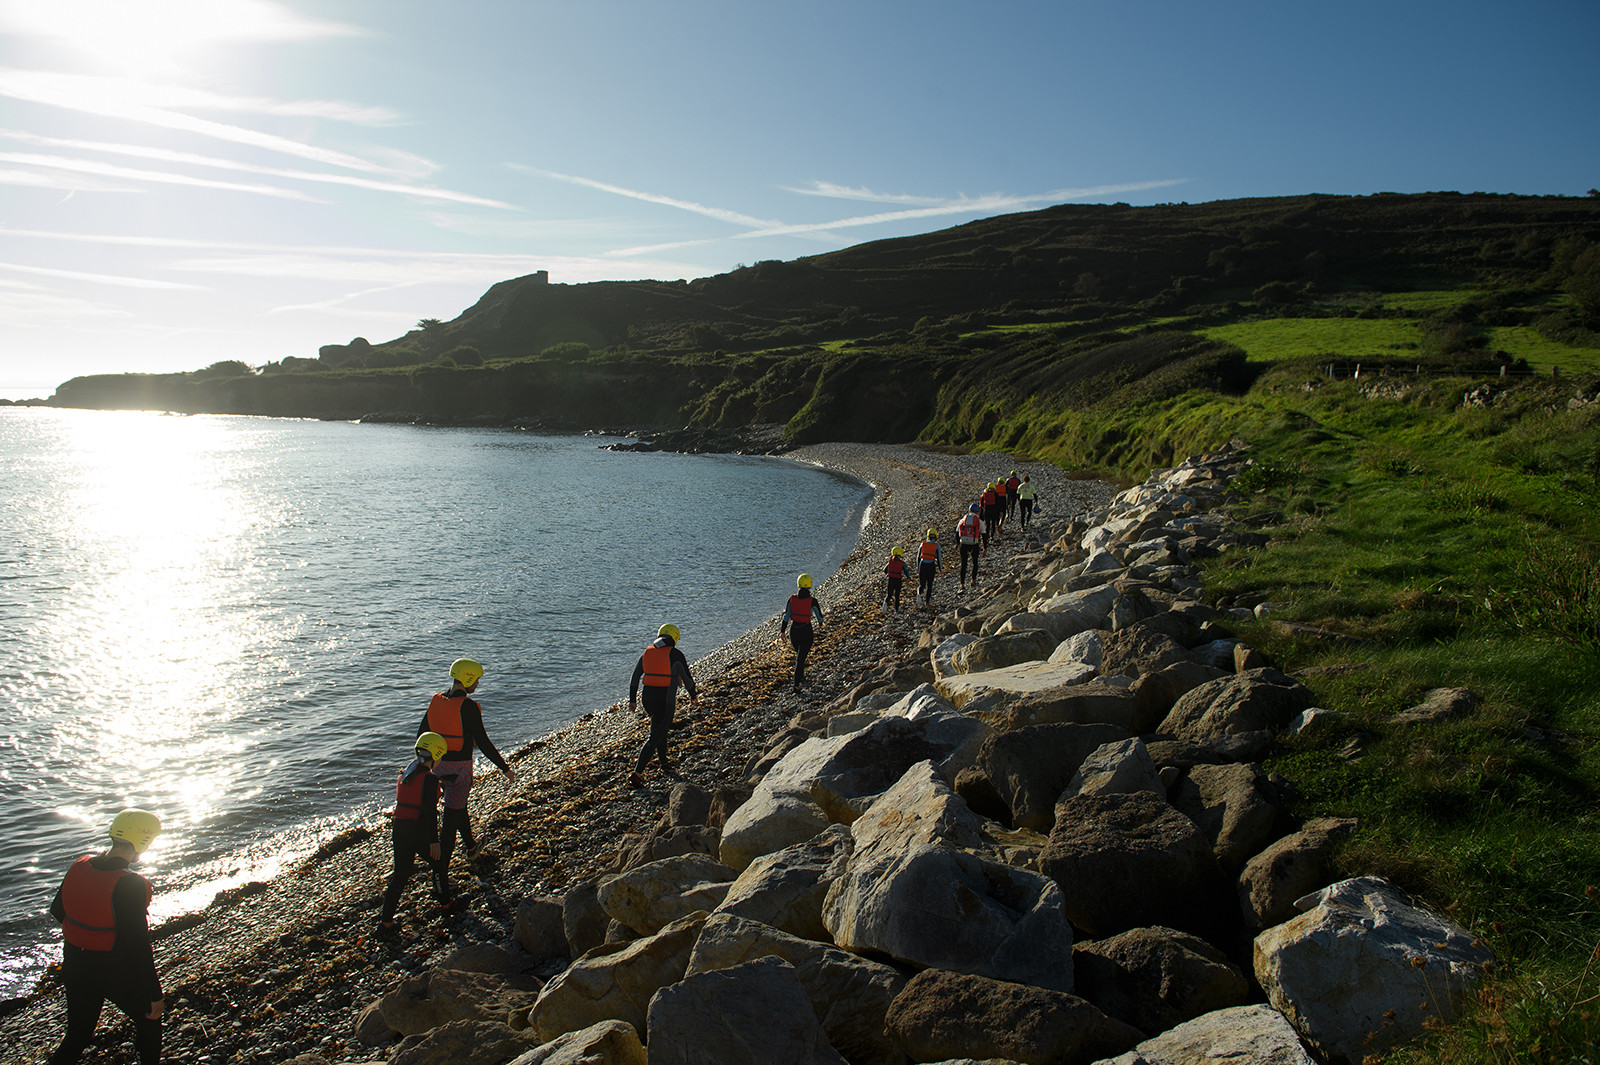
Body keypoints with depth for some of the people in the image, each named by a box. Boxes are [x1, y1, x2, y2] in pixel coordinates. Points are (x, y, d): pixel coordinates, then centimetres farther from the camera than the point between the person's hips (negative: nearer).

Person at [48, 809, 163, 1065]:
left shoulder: (78, 867, -8)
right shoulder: (130, 885, -28)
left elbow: (57, 911, 10)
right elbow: (138, 946, -25)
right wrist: (156, 994, -16)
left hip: (76, 966, 6)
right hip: (118, 974, -6)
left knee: (77, 1035, 21)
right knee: (148, 1020, 19)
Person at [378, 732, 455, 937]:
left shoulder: (404, 774, 9)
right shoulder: (429, 778, -15)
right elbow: (430, 811, -19)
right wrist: (434, 841, -18)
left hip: (400, 828, 7)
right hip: (419, 833, -7)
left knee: (400, 873, 11)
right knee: (436, 864, 17)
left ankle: (386, 921, 9)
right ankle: (444, 902, 32)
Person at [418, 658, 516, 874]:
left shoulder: (436, 700, -1)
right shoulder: (468, 706, -22)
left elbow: (422, 732, 8)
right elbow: (482, 741, -21)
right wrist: (505, 769, -13)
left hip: (439, 765, 7)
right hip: (459, 767, -7)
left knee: (458, 805, 27)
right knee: (452, 815, 0)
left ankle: (471, 847, 46)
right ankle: (442, 868, 2)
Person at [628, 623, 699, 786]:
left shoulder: (647, 652, 9)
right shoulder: (675, 654, -6)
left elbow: (635, 677, 12)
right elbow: (686, 678, -3)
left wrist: (632, 699, 21)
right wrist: (693, 695, 15)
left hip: (648, 699, 6)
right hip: (666, 700, -6)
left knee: (660, 729, 29)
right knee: (655, 738, 0)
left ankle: (664, 763, 38)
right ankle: (636, 775, -3)